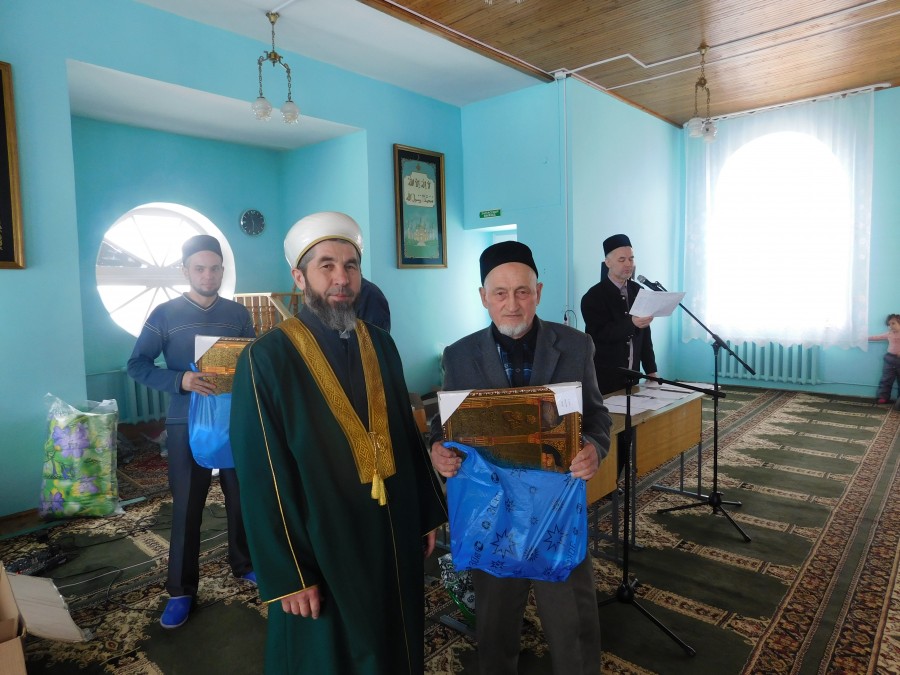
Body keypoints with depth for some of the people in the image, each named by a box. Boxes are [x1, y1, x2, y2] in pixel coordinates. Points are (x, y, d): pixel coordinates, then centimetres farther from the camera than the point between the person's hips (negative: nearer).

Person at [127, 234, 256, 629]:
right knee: (186, 507, 5)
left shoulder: (239, 314, 4)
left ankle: (244, 565, 33)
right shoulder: (165, 314, -3)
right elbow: (137, 365, -5)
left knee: (242, 498, 12)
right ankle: (181, 590, 20)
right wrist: (180, 381, -21)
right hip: (186, 424, -2)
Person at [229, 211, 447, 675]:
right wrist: (288, 575, -13)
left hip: (395, 541, 5)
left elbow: (407, 435, 7)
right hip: (321, 550, -4)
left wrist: (427, 515, 9)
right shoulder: (266, 359, -15)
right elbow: (262, 478, -14)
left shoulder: (380, 346, 1)